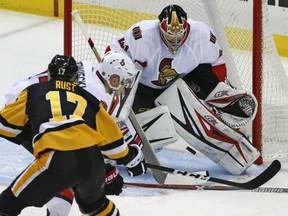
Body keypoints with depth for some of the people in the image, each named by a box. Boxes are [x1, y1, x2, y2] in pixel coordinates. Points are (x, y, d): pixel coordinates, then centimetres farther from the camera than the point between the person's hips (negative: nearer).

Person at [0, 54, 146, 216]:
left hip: (56, 162, -4)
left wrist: (23, 137, 42)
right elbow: (110, 136, 29)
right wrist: (131, 157, 44)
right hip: (92, 162, 4)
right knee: (94, 202, 34)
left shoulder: (34, 92, 19)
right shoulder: (88, 98, 25)